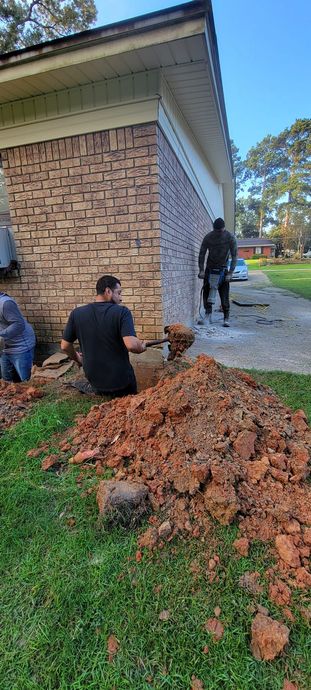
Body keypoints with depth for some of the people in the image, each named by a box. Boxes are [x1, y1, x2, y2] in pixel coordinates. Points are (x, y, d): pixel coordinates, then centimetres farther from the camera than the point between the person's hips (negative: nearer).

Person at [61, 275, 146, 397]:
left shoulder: (77, 314, -6)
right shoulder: (122, 312, -18)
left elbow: (65, 346, 1)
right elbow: (131, 345, -31)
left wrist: (77, 359, 20)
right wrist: (142, 347, -8)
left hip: (95, 380, 3)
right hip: (121, 381, -2)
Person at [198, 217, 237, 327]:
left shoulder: (230, 237, -12)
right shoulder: (208, 237, -9)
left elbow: (234, 256, -11)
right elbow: (202, 254, -4)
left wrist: (230, 273, -19)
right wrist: (201, 270, -14)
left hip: (223, 269, -2)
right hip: (210, 268, 2)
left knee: (224, 294, -5)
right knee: (206, 291, -6)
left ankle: (226, 318, 2)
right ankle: (208, 315, 4)